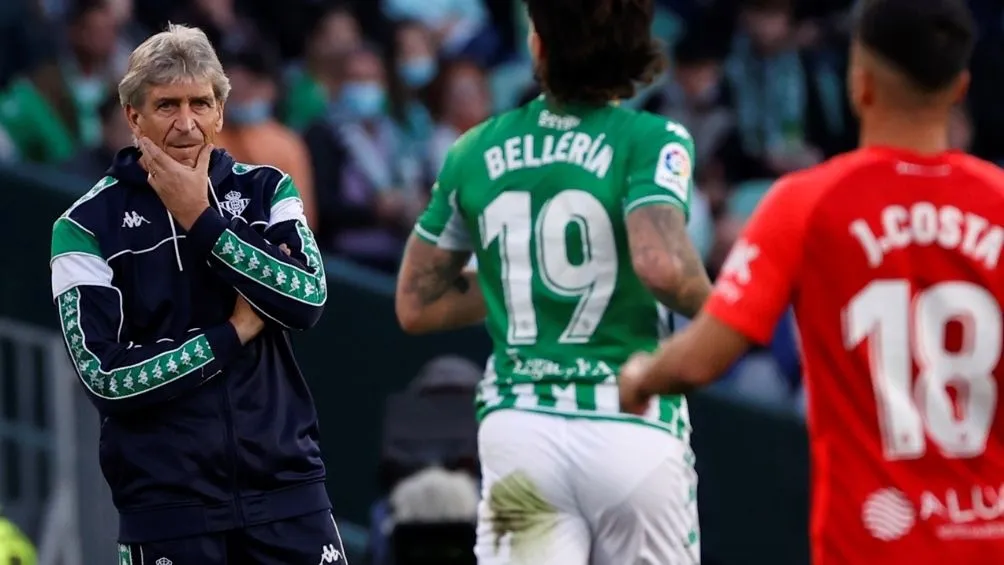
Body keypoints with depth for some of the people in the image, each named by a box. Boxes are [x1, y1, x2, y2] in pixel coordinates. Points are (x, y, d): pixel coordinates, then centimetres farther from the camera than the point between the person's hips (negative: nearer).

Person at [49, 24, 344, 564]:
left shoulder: (266, 191, 7)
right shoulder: (87, 226, -2)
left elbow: (308, 298, -10)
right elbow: (107, 376, -10)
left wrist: (200, 221, -12)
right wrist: (232, 335, -7)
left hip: (287, 484, 2)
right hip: (167, 504, -2)